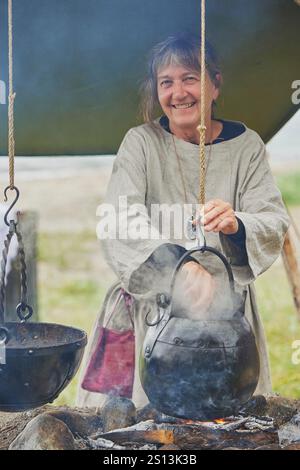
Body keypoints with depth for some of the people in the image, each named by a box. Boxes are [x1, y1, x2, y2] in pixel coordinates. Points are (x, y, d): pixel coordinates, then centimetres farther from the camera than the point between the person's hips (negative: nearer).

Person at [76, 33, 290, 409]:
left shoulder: (245, 145, 4)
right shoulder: (140, 143, -1)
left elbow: (275, 223, -6)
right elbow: (121, 226, -15)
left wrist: (237, 224, -29)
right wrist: (180, 265, -33)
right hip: (149, 310, -1)